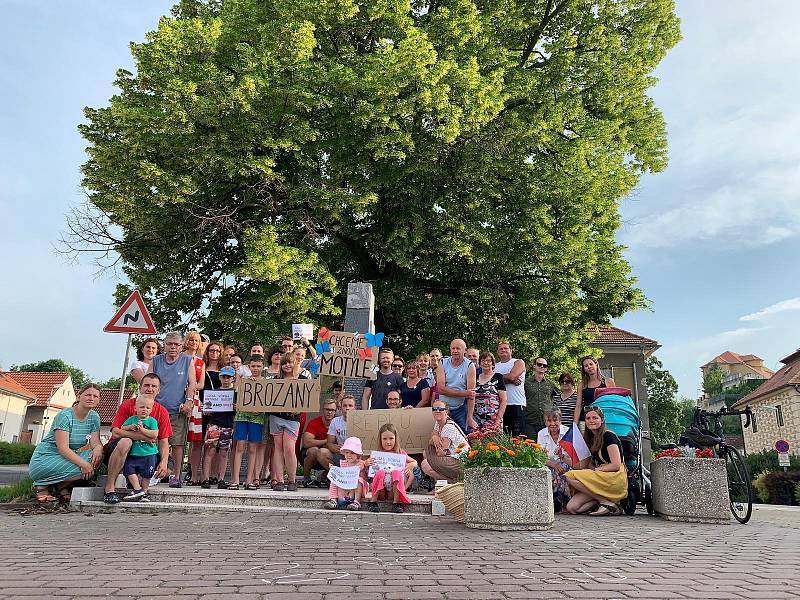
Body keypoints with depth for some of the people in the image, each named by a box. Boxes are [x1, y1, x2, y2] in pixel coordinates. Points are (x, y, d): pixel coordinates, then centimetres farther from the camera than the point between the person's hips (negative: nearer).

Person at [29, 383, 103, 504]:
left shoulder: (94, 417, 2)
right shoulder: (65, 416, -17)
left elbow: (95, 442, -4)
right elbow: (63, 448, -24)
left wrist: (98, 448, -29)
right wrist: (83, 463, -36)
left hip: (67, 457, 6)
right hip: (43, 459, -6)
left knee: (97, 457, -20)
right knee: (80, 469, -29)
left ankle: (62, 487, -5)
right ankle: (42, 485, -7)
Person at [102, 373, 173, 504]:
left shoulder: (162, 412, -1)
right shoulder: (127, 405, -9)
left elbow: (163, 441, -3)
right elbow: (115, 432, -20)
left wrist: (164, 462, -21)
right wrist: (144, 436, -28)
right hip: (117, 449, -3)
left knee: (166, 470, -16)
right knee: (125, 442, -37)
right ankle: (109, 487, -25)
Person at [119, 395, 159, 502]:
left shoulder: (152, 421, -2)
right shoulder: (131, 419, 7)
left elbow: (155, 434, -14)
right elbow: (122, 428, 4)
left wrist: (142, 430, -21)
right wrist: (130, 427, -14)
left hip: (149, 454, -3)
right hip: (134, 453, 3)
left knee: (146, 474, 3)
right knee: (129, 469, -8)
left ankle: (144, 493, 17)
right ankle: (137, 489, 1)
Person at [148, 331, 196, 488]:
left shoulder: (187, 361, 7)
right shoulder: (156, 361, 11)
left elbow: (192, 383, 3)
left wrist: (188, 401, -9)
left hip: (178, 410, -1)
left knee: (178, 443, -2)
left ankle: (176, 475, 6)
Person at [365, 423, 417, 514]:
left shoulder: (400, 453, 9)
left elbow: (414, 462, 17)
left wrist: (411, 465, -6)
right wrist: (367, 464, -14)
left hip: (395, 487, 0)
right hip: (381, 489, 0)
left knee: (396, 472, -29)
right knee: (380, 472, -29)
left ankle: (396, 503, -25)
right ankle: (373, 501, -21)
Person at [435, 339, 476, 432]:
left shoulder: (469, 366, -5)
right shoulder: (442, 364, -1)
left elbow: (471, 394, -11)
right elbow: (441, 389, -12)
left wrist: (469, 418, -18)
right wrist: (463, 393, -18)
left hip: (461, 409, -1)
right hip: (443, 408, 2)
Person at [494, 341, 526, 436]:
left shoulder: (518, 362, 6)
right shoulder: (495, 366, 17)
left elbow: (512, 376, -11)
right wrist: (510, 380, -9)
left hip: (517, 404, -4)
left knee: (518, 435, -6)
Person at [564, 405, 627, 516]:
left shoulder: (608, 436, -6)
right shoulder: (591, 439, 19)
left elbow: (616, 465, -13)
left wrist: (594, 470, -11)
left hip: (615, 479, -7)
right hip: (601, 480, 7)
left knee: (570, 476, -24)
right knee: (571, 508, -11)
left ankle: (608, 503, -16)